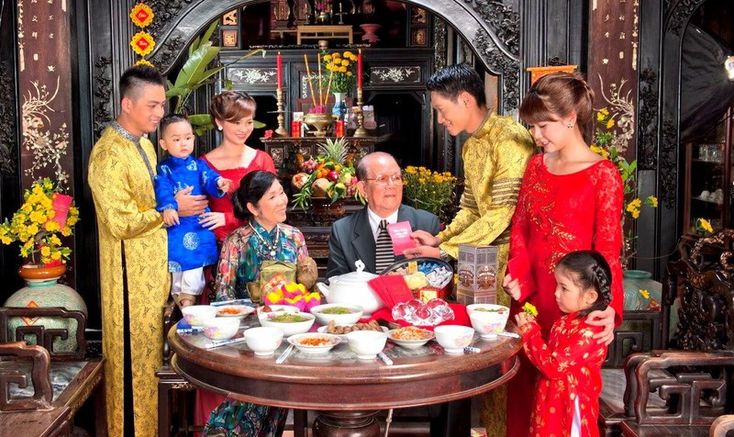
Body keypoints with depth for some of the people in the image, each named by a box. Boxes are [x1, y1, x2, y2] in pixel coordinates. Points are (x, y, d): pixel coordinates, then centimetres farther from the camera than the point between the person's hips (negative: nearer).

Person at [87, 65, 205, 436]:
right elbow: (121, 223, -24)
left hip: (155, 266, 9)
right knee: (134, 355, 3)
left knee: (152, 349, 17)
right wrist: (172, 209, -15)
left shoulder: (144, 144, 11)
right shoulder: (109, 153, -18)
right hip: (131, 273, -9)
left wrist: (177, 202, 6)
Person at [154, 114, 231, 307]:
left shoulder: (199, 165, 8)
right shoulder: (163, 169, 1)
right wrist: (167, 207, -36)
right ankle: (179, 297, 23)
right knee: (176, 263, 8)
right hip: (175, 225, -1)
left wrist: (219, 184, -34)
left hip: (198, 226, 1)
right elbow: (162, 190, -16)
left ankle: (189, 302, 8)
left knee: (194, 264, -1)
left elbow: (209, 179, -9)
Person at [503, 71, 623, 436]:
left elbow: (608, 250, -11)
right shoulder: (536, 165, 9)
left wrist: (609, 308, -23)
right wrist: (518, 274, -8)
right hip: (529, 297, 5)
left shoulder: (602, 174, -9)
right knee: (522, 386, 13)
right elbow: (520, 229, 9)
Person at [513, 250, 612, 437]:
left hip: (570, 405, -9)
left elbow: (554, 365, -25)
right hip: (553, 399, 9)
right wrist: (531, 327, -2)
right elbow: (551, 354, 9)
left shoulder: (588, 331, -25)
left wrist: (529, 331, -18)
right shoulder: (569, 319, 4)